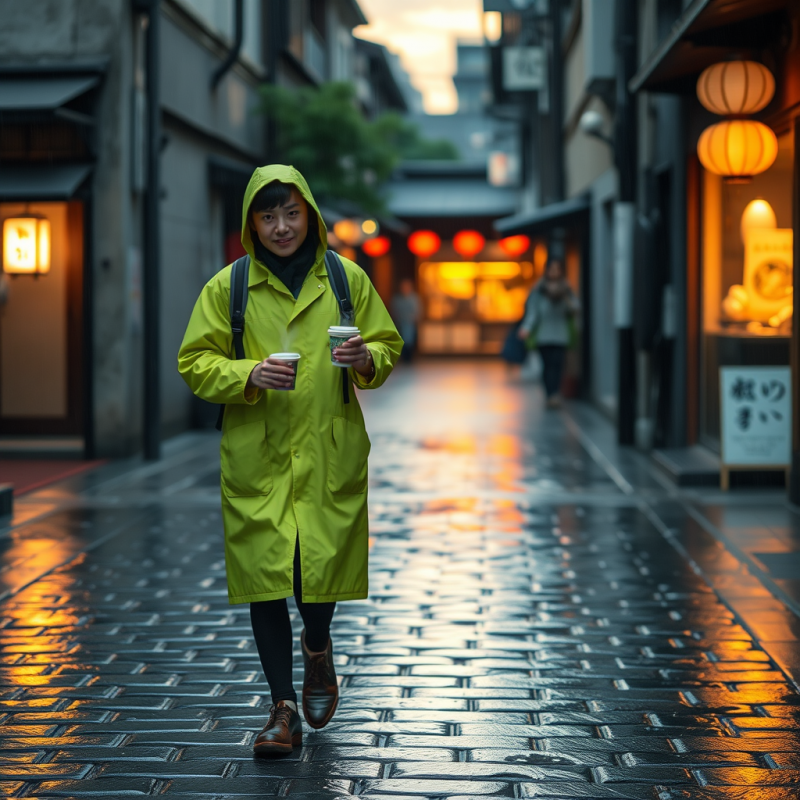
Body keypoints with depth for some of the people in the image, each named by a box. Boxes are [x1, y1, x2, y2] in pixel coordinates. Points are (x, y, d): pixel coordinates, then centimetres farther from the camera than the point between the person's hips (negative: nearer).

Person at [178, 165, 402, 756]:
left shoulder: (348, 280, 6)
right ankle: (284, 709, 10)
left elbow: (389, 346, 12)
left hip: (330, 453, 0)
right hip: (257, 457, 0)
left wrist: (366, 359, -11)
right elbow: (195, 364, 2)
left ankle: (317, 646, 35)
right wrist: (249, 375, -16)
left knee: (323, 566, -2)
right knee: (264, 573, -2)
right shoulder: (227, 287, 2)